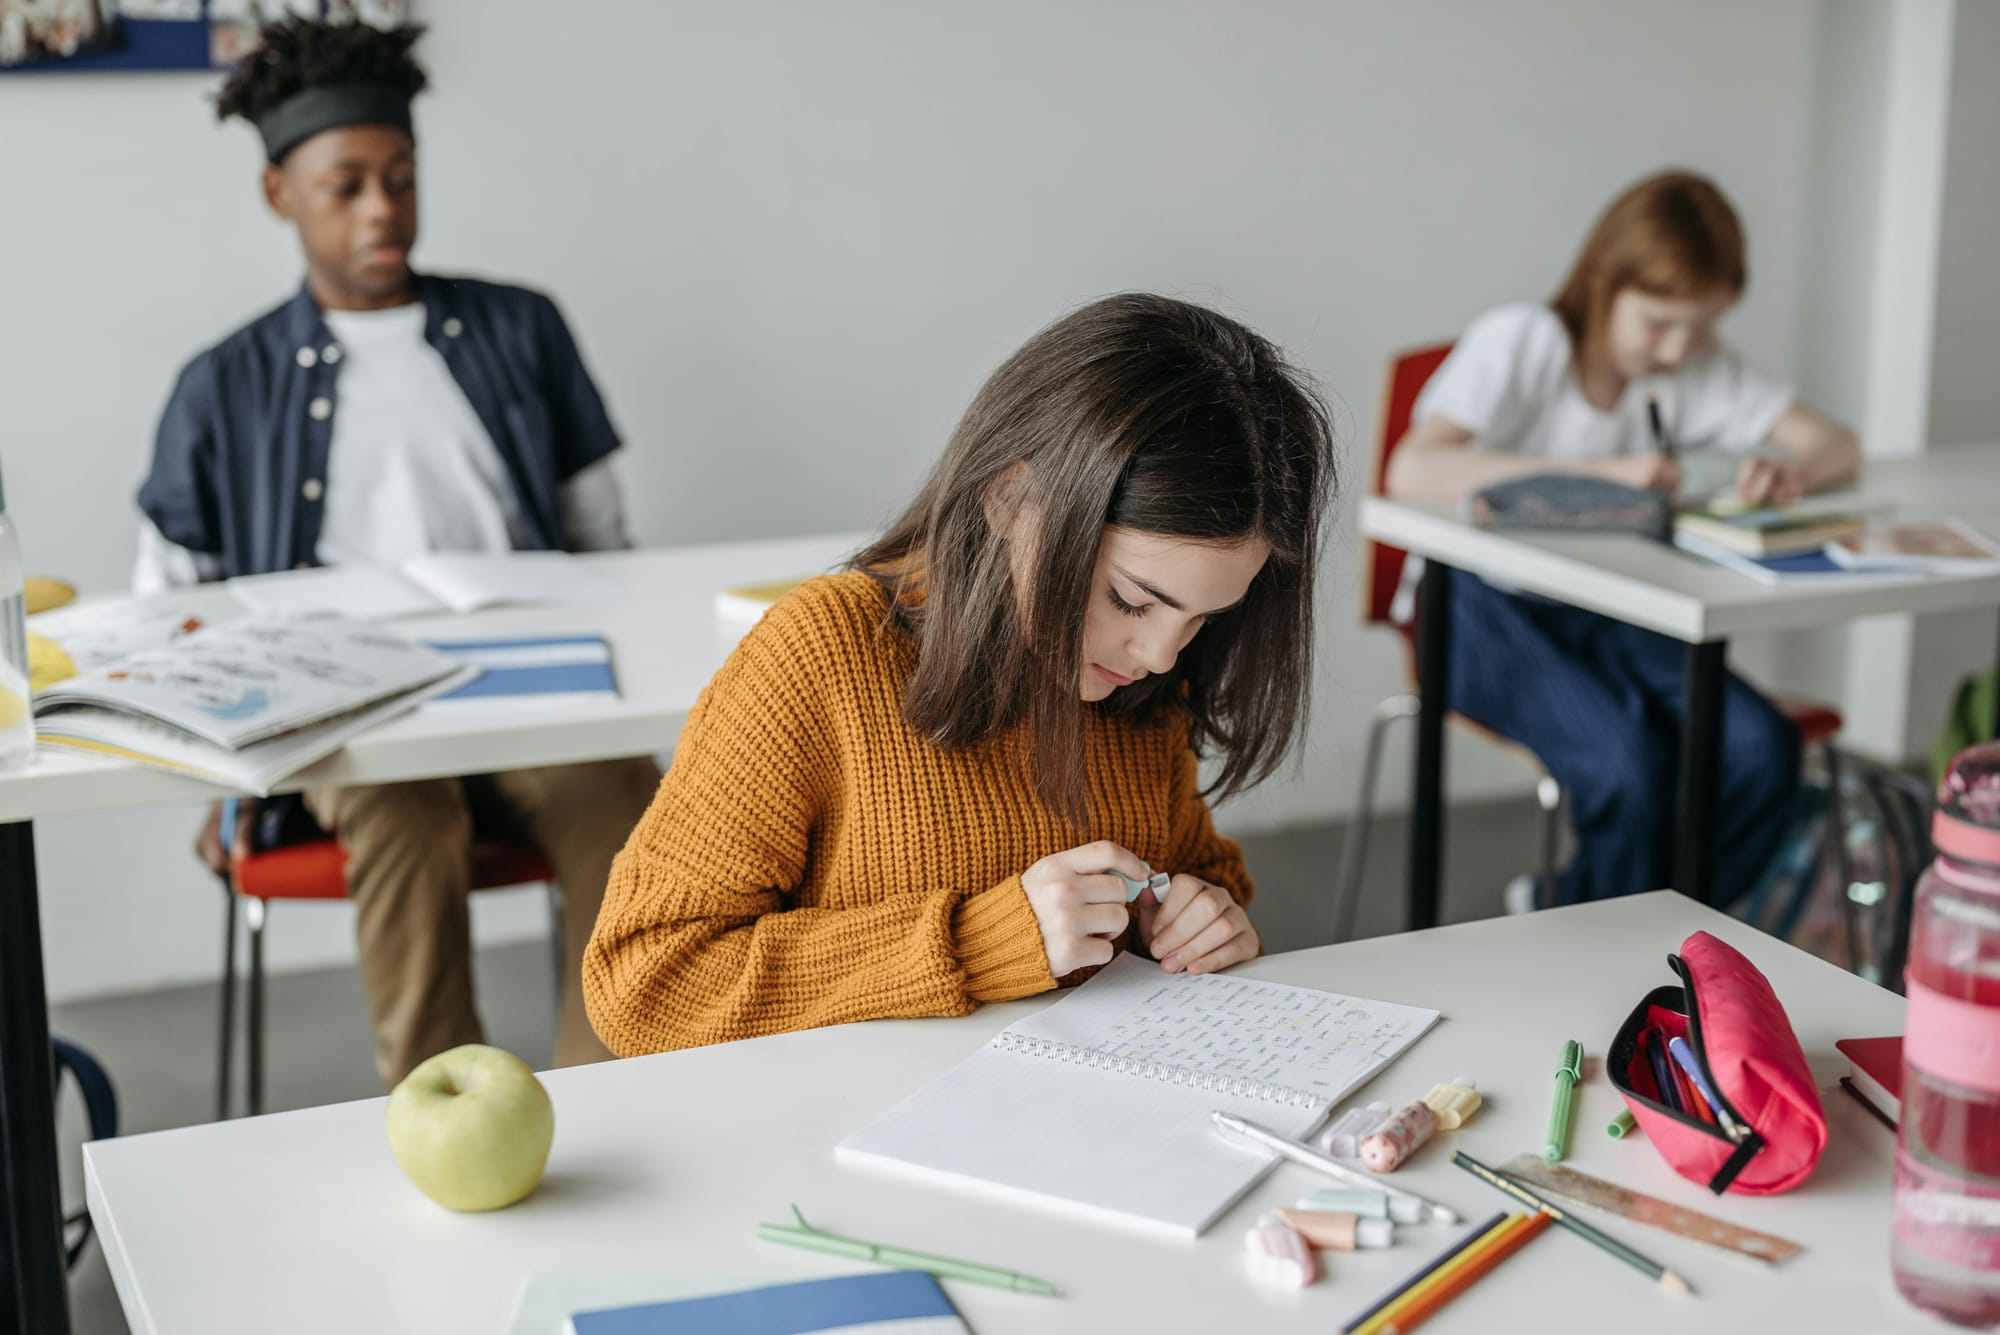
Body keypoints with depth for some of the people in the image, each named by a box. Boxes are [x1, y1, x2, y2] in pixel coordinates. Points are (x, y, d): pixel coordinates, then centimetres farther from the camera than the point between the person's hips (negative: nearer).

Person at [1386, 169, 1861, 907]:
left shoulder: (1697, 365, 4)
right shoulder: (1522, 341, -13)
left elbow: (1838, 445, 4)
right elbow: (1411, 471, -29)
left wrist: (1795, 469, -22)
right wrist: (1598, 472, -34)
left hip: (1606, 610, 6)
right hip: (1485, 606, -5)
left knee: (1761, 750, -21)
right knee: (1629, 764, -31)